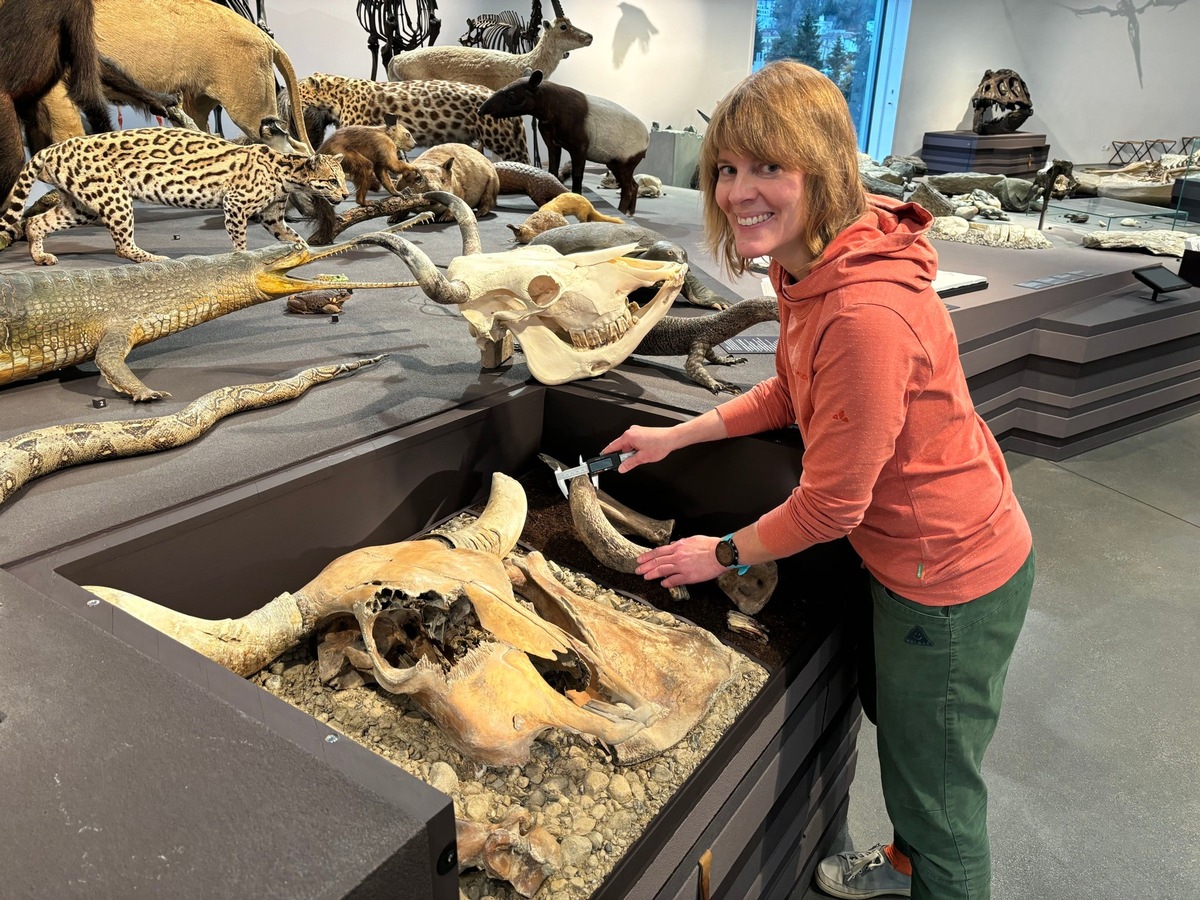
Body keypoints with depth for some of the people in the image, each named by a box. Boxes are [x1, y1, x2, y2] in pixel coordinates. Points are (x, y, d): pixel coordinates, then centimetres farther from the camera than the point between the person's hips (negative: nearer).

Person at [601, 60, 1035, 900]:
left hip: (952, 579, -10)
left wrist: (724, 552, -10)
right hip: (909, 553, 10)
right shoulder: (812, 270, -3)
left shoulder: (866, 314, -34)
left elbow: (831, 504, -26)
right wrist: (677, 435, 7)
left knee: (938, 789, 12)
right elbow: (793, 392, 12)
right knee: (891, 710, 31)